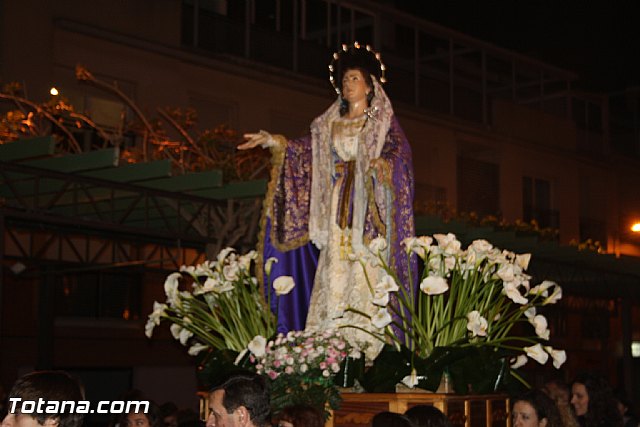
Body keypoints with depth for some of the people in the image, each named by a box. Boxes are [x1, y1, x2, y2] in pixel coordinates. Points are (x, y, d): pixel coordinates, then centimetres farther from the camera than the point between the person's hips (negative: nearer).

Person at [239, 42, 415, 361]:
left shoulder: (384, 123, 8)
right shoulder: (329, 124, 20)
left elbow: (400, 153, -7)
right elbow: (306, 149, 12)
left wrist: (383, 164, -27)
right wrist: (274, 142, -2)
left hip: (370, 212, -4)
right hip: (337, 211, 4)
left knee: (366, 280, -12)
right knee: (333, 279, -3)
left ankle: (367, 346, -14)